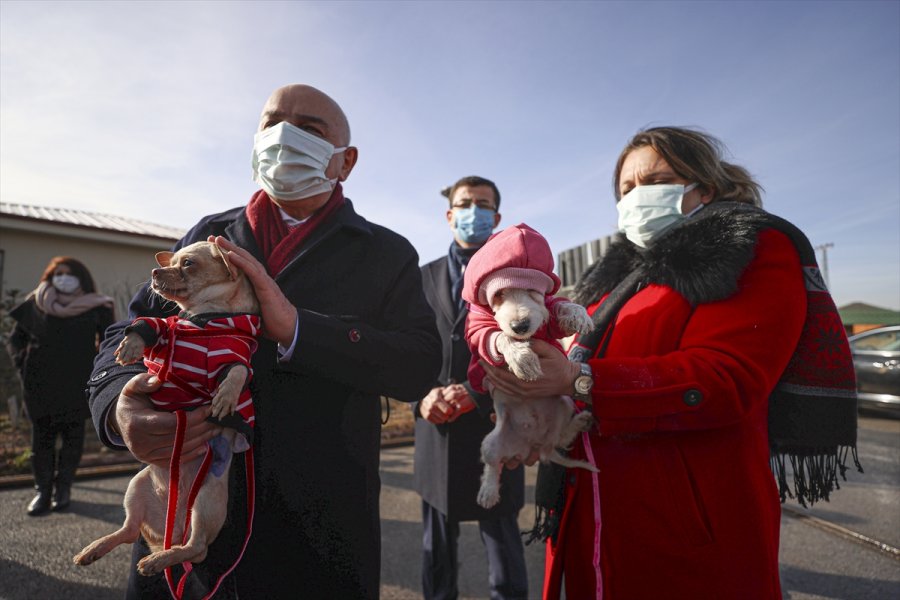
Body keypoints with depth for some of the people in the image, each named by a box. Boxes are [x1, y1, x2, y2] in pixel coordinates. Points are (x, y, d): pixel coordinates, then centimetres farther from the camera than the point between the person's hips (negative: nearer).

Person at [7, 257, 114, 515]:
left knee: (73, 438, 5)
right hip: (40, 386, 2)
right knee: (41, 438, 6)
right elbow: (15, 339, 15)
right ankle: (43, 491, 17)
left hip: (77, 386, -1)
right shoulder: (35, 305, 6)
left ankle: (63, 489, 18)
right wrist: (23, 364, 4)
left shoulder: (96, 308, 0)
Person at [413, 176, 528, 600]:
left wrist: (476, 393, -17)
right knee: (436, 548, 17)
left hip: (493, 427, -2)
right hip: (435, 430, 3)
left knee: (502, 539, 12)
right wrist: (422, 396, -11)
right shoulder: (425, 277, 10)